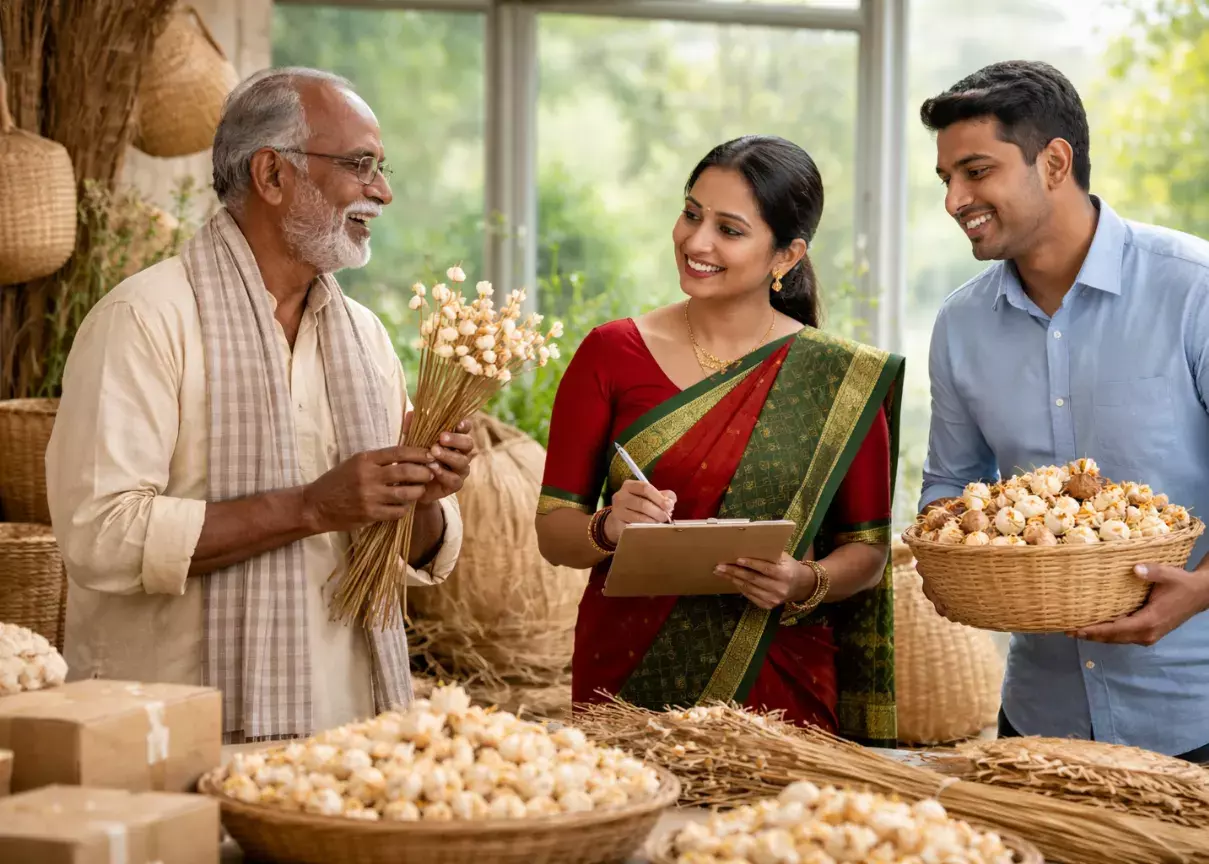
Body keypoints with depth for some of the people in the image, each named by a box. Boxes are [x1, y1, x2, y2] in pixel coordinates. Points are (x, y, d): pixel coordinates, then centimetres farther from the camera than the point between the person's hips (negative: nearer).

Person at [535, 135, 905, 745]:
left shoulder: (842, 379, 0)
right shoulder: (612, 354, 1)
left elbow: (868, 548, 4)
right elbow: (552, 532, 2)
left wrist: (806, 584, -15)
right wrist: (608, 529, -19)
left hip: (779, 689, 0)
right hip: (624, 682, 1)